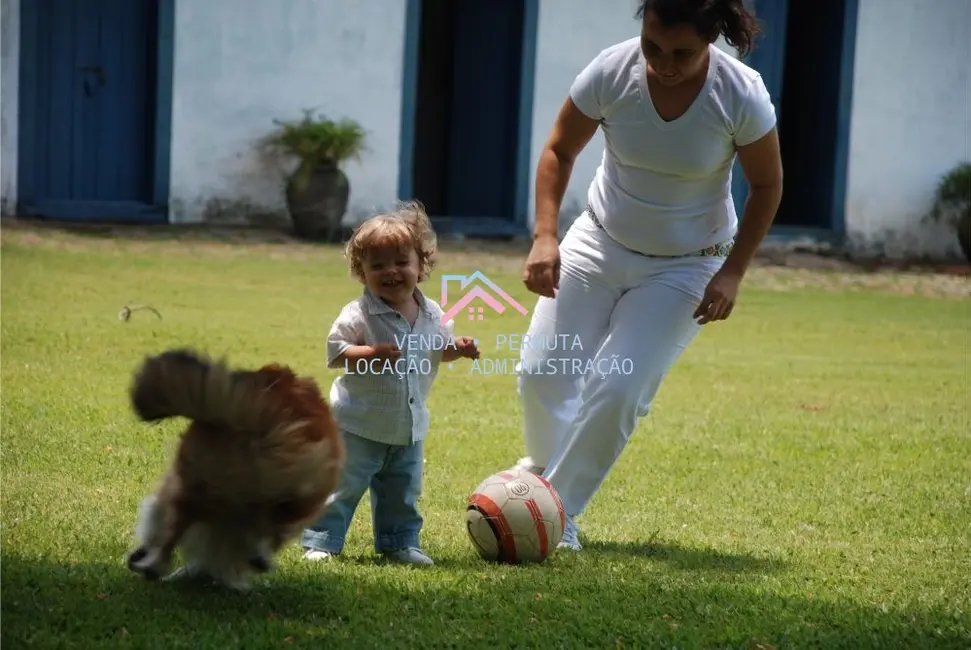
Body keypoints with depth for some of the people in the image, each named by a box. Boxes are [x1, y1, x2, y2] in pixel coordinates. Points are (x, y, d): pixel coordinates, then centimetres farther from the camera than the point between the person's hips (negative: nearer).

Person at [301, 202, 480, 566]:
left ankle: (399, 543, 29)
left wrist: (458, 348, -6)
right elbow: (335, 351, -21)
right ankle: (320, 542, 6)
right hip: (359, 425, -5)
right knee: (341, 487, -2)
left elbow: (440, 348, 15)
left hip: (409, 427, 5)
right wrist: (372, 354, -33)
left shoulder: (432, 314, 0)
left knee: (402, 493, 16)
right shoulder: (359, 314, -18)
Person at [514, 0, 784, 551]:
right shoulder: (611, 71, -20)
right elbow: (559, 151, -5)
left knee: (615, 389, -16)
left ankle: (559, 511, 4)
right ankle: (543, 469, 29)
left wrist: (733, 273, -14)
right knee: (542, 371, -4)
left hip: (686, 265, -2)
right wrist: (544, 235, -17)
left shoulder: (743, 96, -23)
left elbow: (767, 185, -7)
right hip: (600, 242, 2)